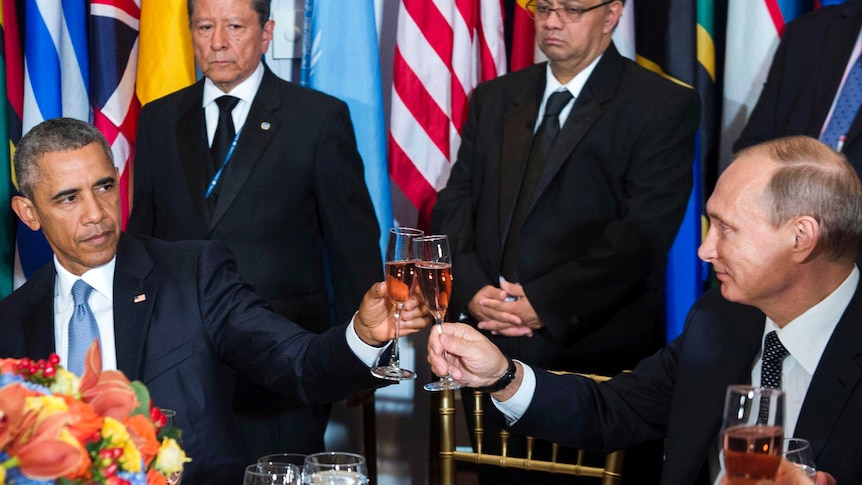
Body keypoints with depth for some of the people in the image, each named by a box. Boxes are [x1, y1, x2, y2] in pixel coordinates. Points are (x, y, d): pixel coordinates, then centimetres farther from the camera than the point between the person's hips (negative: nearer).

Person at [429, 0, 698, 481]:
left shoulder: (664, 106, -3)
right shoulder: (494, 99, 14)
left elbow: (643, 231, -13)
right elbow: (453, 206, 10)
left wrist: (544, 303, -17)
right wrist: (471, 291, -9)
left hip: (597, 352, -4)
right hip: (491, 349, 5)